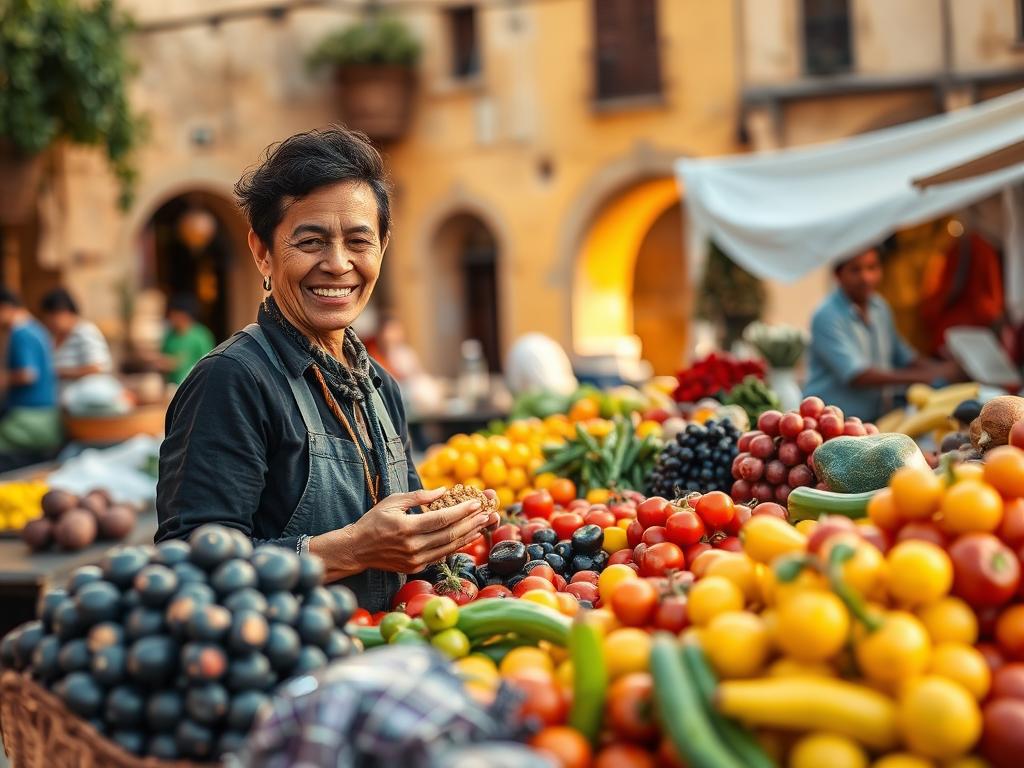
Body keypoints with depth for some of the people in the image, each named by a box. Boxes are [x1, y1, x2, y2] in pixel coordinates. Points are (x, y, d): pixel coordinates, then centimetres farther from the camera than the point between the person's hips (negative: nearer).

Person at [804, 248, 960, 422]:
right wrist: (925, 376, -19)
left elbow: (903, 355, 22)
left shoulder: (880, 308, 12)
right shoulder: (826, 317, -14)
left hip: (873, 420, 8)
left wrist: (939, 369, 1)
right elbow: (857, 376, -20)